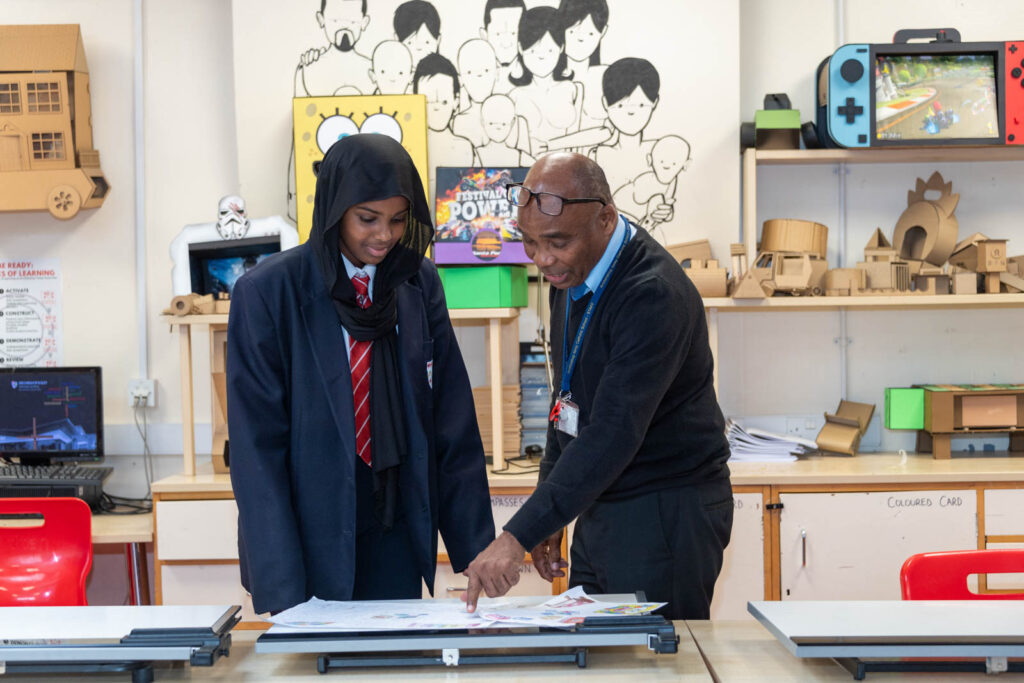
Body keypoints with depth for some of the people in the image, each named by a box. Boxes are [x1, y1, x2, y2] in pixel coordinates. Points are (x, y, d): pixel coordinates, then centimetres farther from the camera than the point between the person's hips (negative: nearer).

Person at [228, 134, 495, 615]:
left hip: (398, 538, 4)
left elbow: (454, 423, 5)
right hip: (311, 538, -3)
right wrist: (279, 590, -16)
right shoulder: (267, 293, -10)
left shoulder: (418, 284, 3)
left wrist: (476, 547, 0)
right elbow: (257, 445, -11)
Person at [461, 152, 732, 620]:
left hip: (668, 515, -8)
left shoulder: (654, 295, -24)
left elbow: (614, 433, -31)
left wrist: (519, 537, -35)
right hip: (599, 507, 8)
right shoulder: (572, 273, 4)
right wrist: (547, 516, 14)